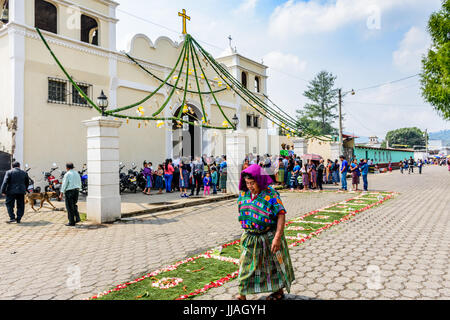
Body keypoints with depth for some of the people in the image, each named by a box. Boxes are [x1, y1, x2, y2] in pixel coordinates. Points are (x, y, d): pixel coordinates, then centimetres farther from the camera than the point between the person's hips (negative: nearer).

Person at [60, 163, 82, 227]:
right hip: (76, 190, 6)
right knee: (74, 205, 19)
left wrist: (61, 194, -9)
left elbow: (64, 184, -12)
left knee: (70, 207, 1)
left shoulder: (67, 174, -9)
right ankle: (77, 218, 6)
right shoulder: (77, 173, 11)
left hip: (69, 191, -6)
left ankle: (72, 222, 4)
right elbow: (79, 183, 15)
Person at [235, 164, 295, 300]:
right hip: (250, 238, 5)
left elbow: (281, 215, -20)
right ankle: (242, 295, 17)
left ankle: (279, 291, 35)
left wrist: (277, 238, -25)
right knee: (246, 265, 6)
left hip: (269, 237, -4)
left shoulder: (271, 194, -19)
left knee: (274, 265, 14)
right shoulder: (244, 194, -1)